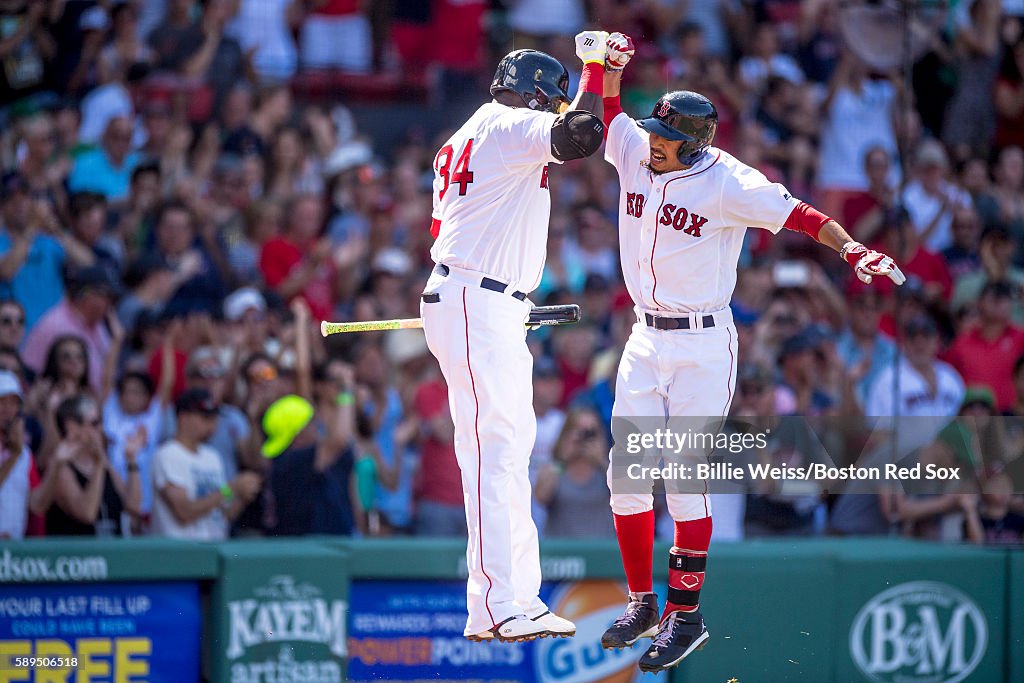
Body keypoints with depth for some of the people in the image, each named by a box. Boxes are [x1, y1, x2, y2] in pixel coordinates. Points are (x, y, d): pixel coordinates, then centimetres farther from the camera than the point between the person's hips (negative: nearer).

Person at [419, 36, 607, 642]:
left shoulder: (462, 141, 23)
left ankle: (520, 599, 13)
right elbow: (580, 136, -26)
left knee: (511, 447, 12)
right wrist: (595, 64, -12)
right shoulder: (509, 126, -8)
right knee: (495, 448, -14)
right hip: (476, 306, -11)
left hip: (494, 316, 11)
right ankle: (496, 609, -19)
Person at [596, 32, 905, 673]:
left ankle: (686, 616, 0)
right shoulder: (636, 155, 1)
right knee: (626, 472, 3)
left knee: (686, 480, -7)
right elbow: (606, 109, 11)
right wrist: (612, 65, -7)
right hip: (646, 340, 6)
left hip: (703, 348, -6)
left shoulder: (727, 184, -15)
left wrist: (851, 248, -29)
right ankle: (642, 602, 14)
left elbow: (796, 212, -16)